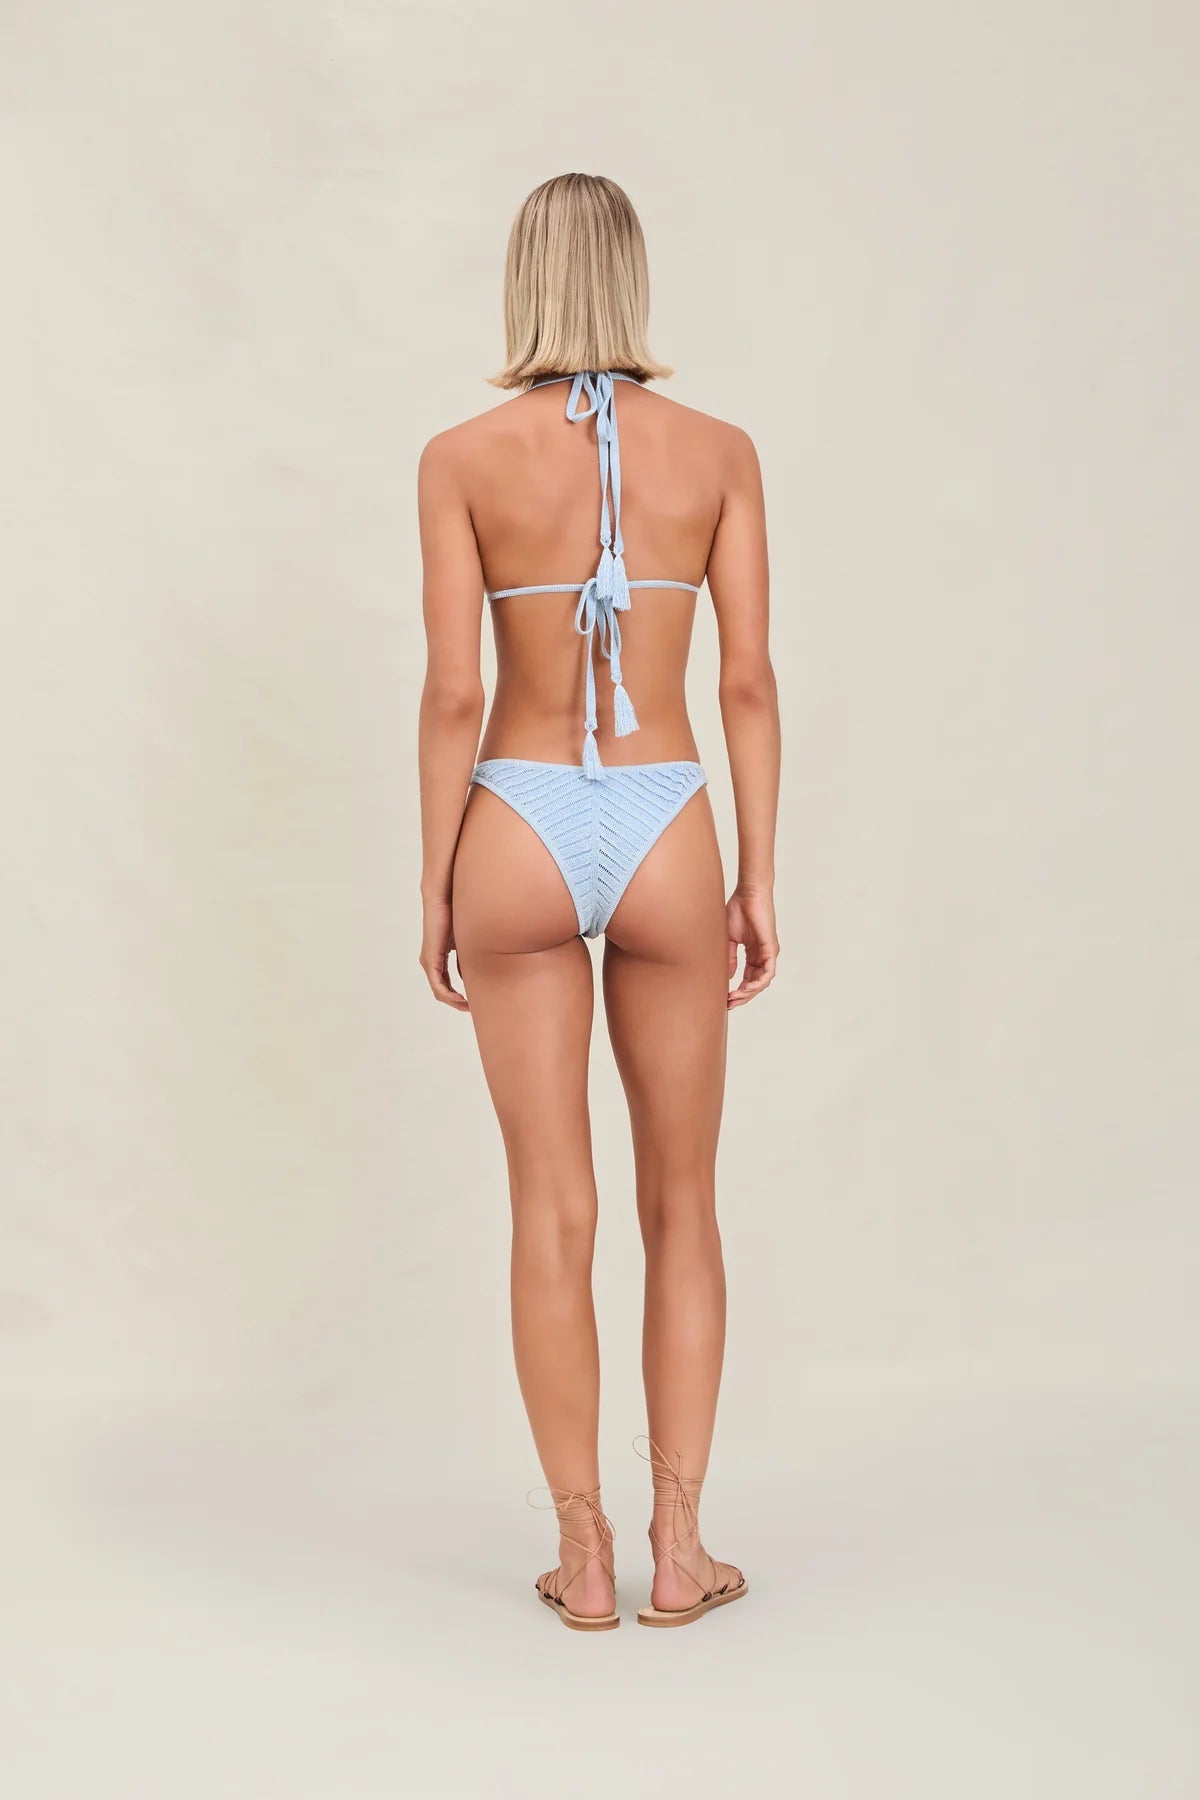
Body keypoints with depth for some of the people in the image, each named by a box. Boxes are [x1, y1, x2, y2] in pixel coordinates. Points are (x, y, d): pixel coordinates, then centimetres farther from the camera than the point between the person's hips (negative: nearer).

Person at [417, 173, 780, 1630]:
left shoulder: (463, 459, -4)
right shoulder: (718, 452, -1)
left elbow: (454, 693, -6)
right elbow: (748, 681, -2)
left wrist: (436, 886, 2)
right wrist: (759, 880, 5)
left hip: (520, 830, 0)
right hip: (664, 833, 1)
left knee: (552, 1213, 7)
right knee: (681, 1205, 12)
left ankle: (584, 1560, 14)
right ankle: (677, 1551, 15)